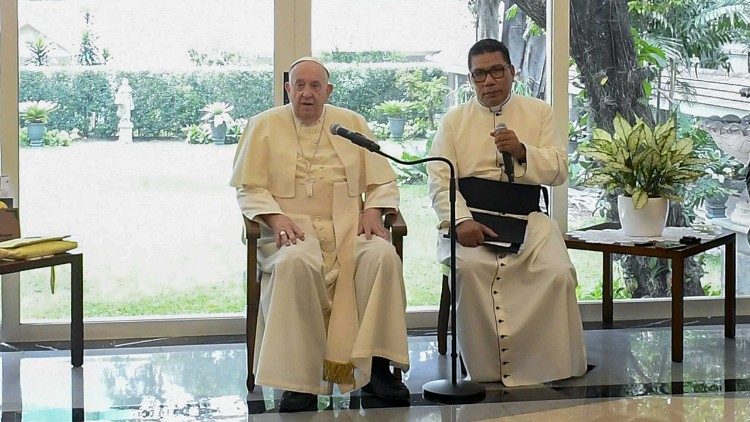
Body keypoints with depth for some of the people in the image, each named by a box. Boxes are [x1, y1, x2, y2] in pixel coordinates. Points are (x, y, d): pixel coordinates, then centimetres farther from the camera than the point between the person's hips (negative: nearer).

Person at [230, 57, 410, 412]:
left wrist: (371, 213, -4)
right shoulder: (265, 126, 10)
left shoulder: (352, 123, 16)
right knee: (296, 263, -38)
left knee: (383, 256, -31)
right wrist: (277, 219, -13)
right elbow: (249, 189, 6)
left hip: (348, 227, 2)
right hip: (292, 230, -2)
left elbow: (382, 181, 16)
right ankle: (299, 378, -34)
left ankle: (376, 365, -24)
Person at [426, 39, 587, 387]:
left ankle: (555, 372, -17)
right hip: (470, 218, -1)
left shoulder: (539, 113, 17)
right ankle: (487, 372, -23)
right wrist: (461, 220, -16)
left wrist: (522, 151, -11)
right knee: (468, 267, -34)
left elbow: (559, 171, 9)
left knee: (558, 273, -28)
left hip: (526, 217, 1)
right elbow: (440, 180, 3)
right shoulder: (453, 121, 14)